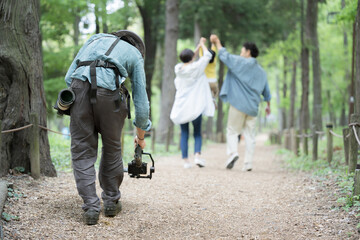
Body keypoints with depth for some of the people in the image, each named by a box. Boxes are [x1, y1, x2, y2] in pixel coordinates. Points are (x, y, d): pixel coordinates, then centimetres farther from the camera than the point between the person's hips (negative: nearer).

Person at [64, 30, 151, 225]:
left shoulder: (95, 39, 34)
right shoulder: (135, 54, 26)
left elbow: (69, 77, 24)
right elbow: (141, 101, 25)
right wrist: (141, 136, 35)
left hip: (79, 86, 1)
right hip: (109, 91, -1)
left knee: (82, 151, 7)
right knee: (112, 149, 18)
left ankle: (90, 208, 0)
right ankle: (111, 202, 27)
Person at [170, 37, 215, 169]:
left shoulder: (178, 68, 3)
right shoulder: (196, 67, -9)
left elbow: (188, 62, 22)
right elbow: (207, 56, 2)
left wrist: (198, 46, 28)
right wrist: (202, 44, 18)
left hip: (181, 107, 3)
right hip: (195, 106, -3)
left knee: (184, 134, 7)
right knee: (197, 133, 6)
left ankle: (185, 160, 1)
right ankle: (198, 155, -16)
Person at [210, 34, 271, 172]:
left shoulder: (241, 62, -2)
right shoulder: (261, 71, 16)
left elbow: (224, 56, 1)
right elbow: (266, 92, 20)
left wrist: (217, 42, 15)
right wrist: (268, 105, 33)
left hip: (238, 104, -5)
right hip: (253, 107, 5)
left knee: (232, 130, 3)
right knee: (250, 135, 6)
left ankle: (233, 152, -19)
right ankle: (248, 163, 1)